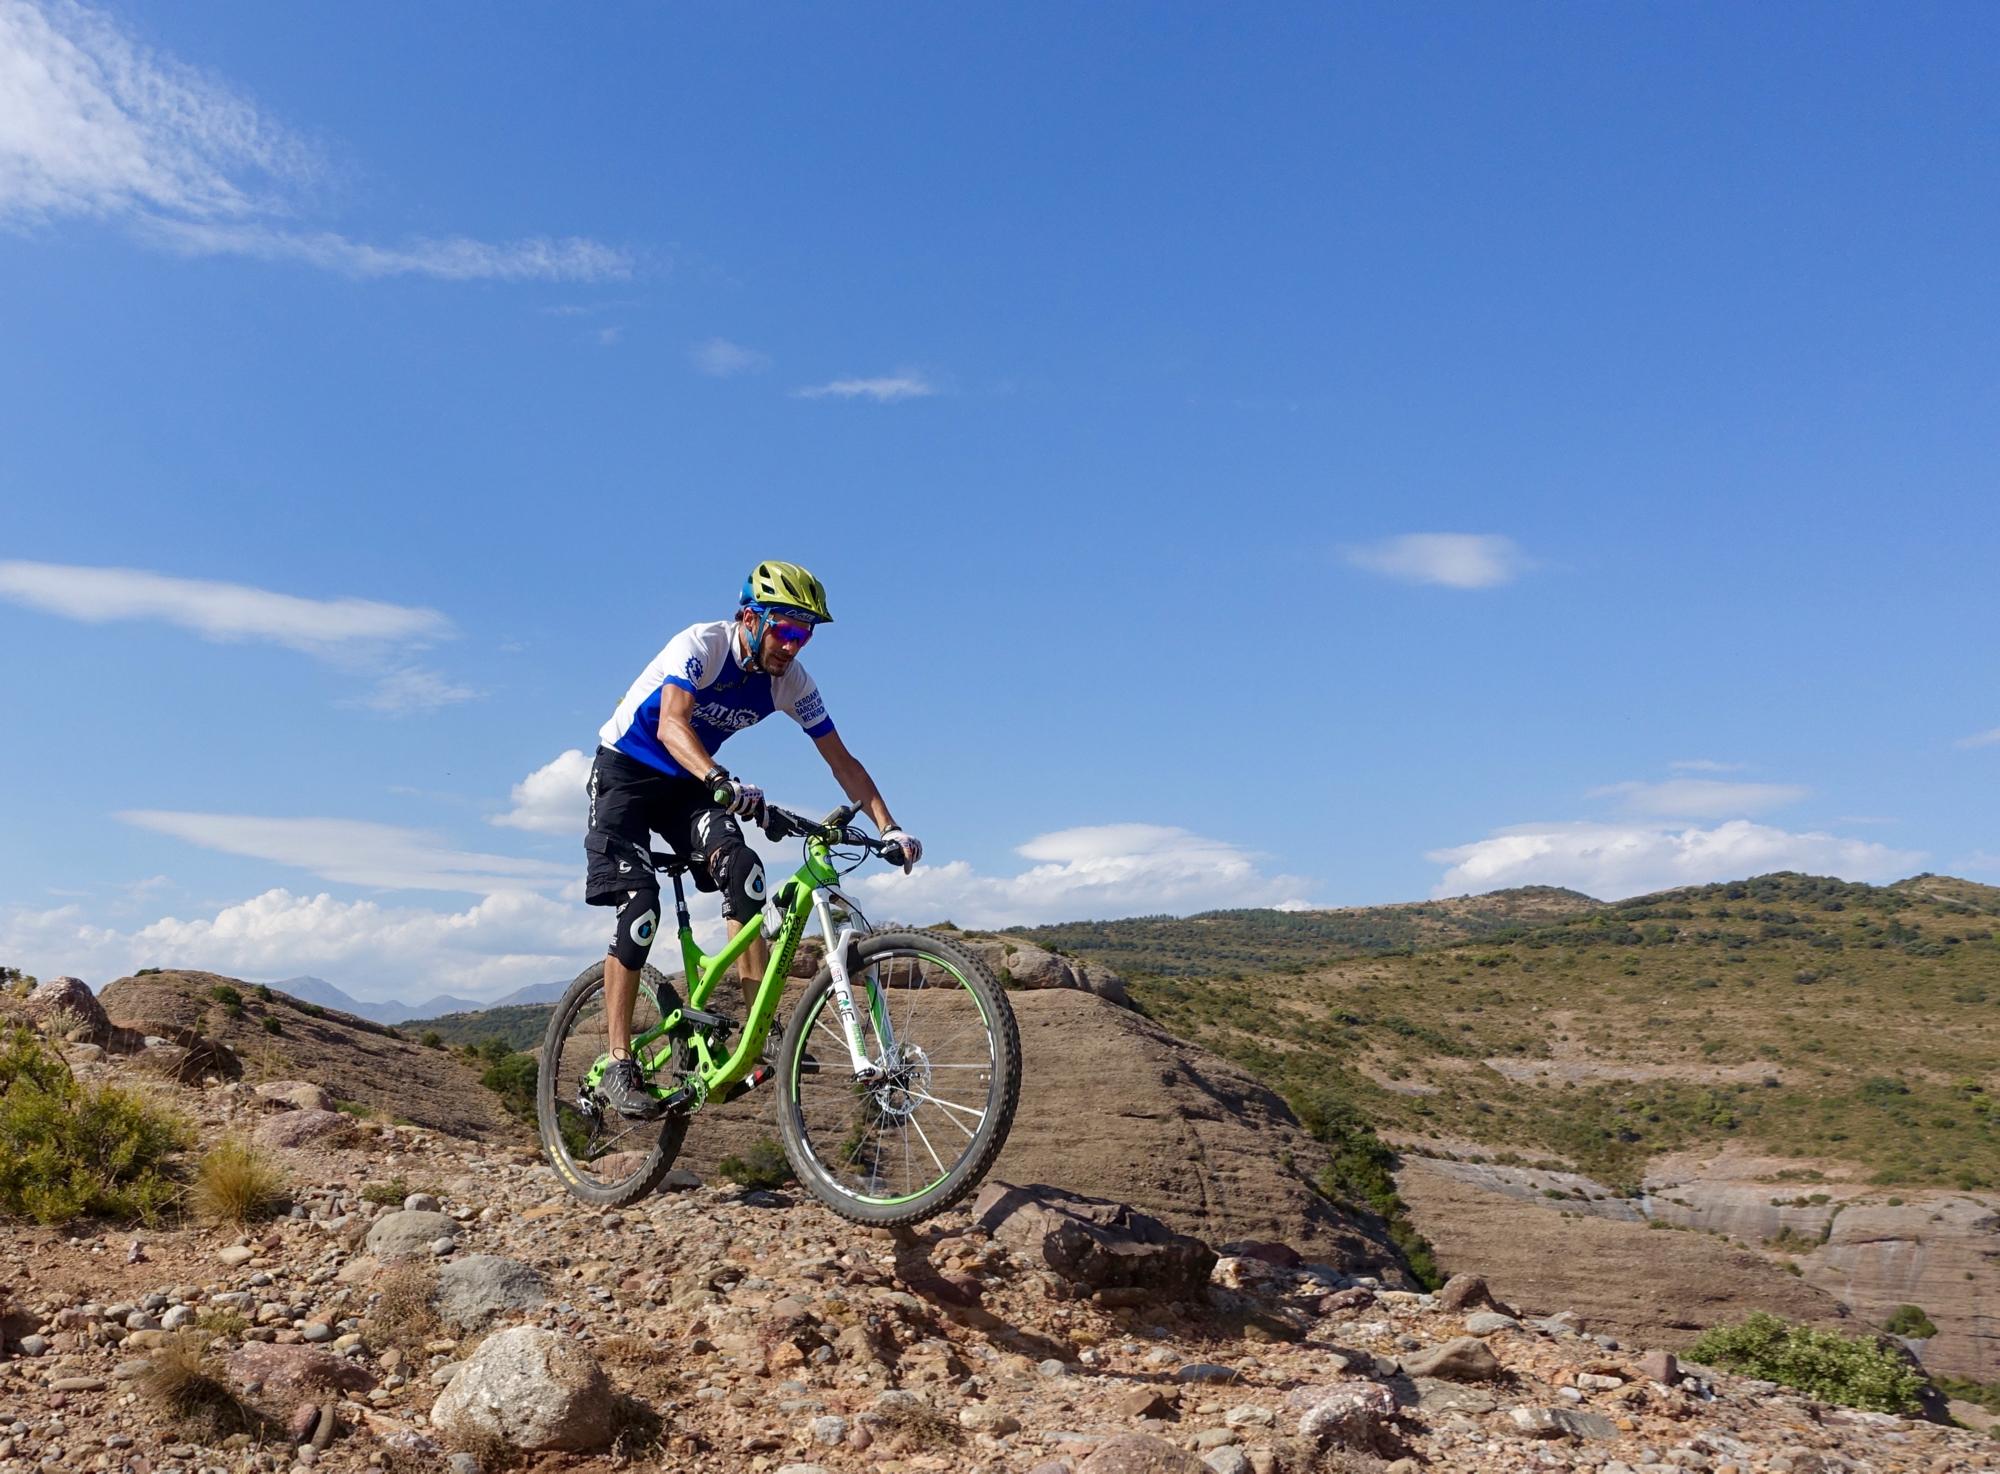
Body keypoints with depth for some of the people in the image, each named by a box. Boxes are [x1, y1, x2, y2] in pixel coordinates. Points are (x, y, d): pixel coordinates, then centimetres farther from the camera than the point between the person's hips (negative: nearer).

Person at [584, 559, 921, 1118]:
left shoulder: (791, 681, -11)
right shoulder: (702, 645, -27)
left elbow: (841, 759, -9)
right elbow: (671, 723, -43)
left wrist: (889, 827, -20)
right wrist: (722, 782, -61)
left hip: (690, 783, 4)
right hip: (626, 771, -4)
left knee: (744, 870, -23)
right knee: (639, 906, -19)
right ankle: (619, 1064, -10)